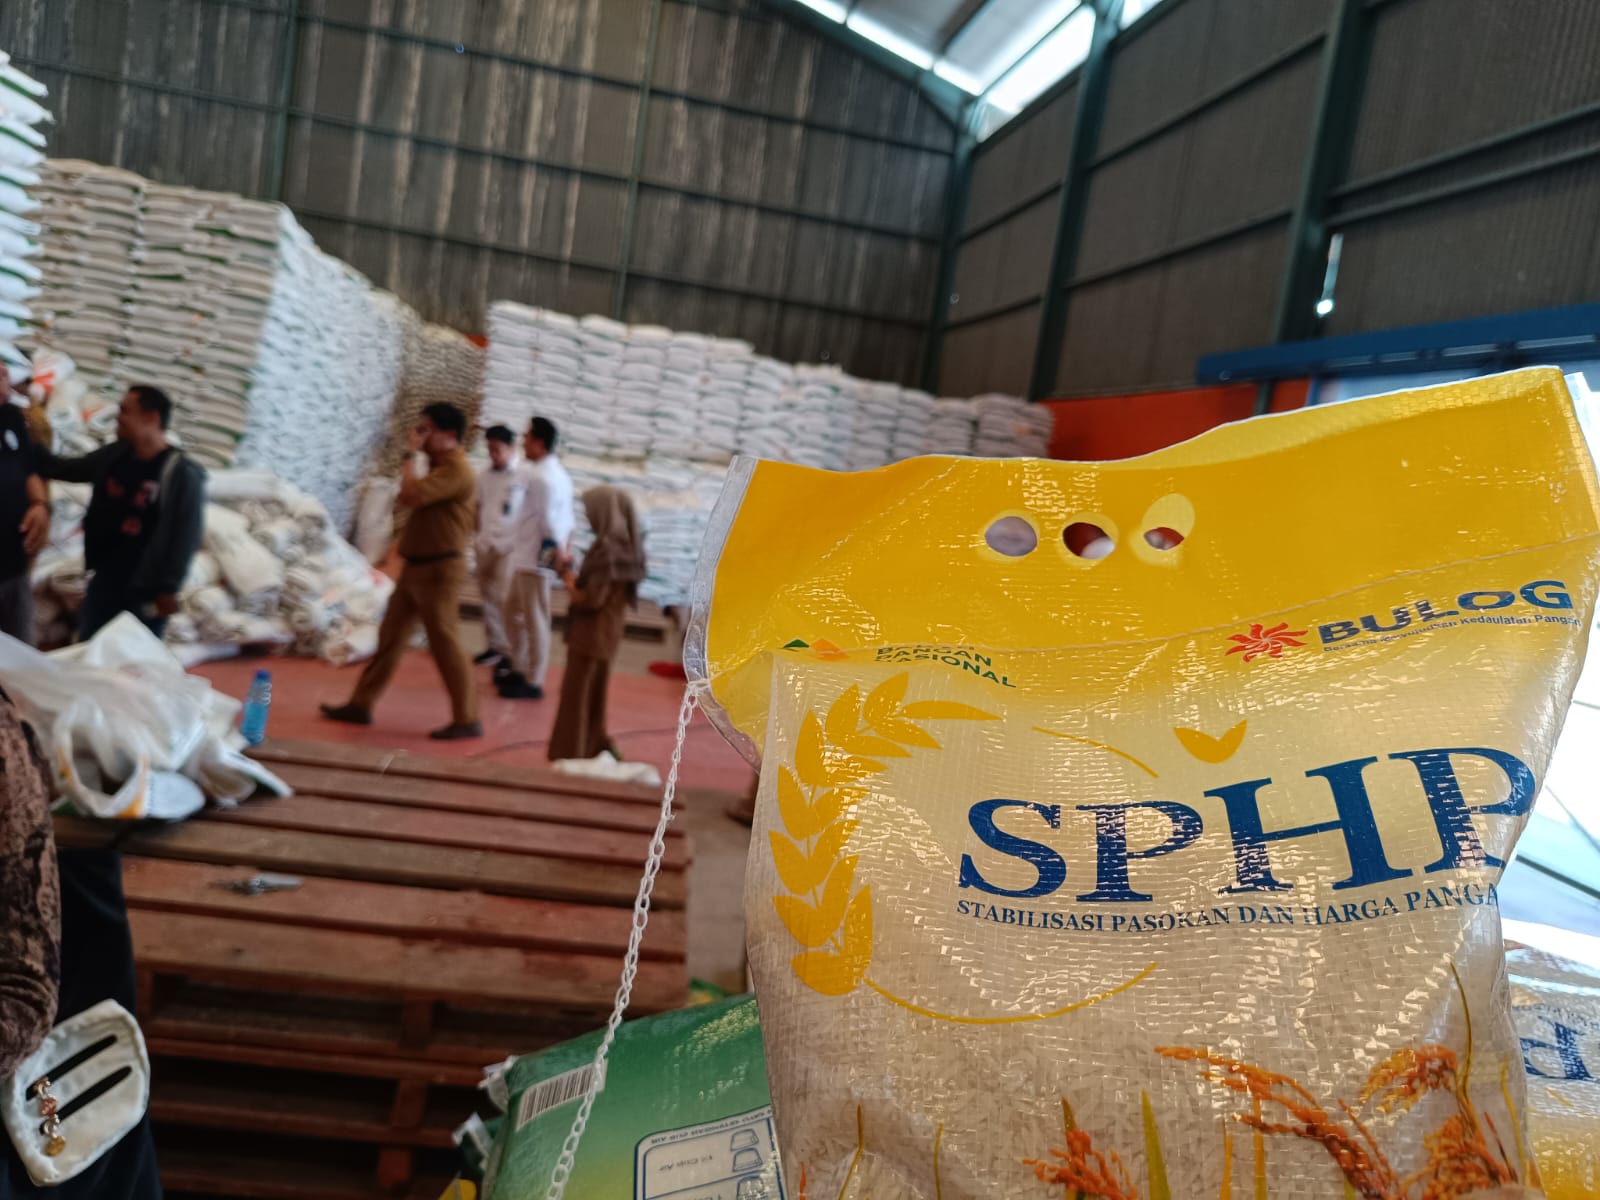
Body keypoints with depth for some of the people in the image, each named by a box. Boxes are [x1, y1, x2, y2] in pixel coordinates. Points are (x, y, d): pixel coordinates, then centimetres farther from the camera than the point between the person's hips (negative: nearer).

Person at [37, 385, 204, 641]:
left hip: (146, 590, -7)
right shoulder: (113, 455, 4)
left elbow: (186, 535, -18)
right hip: (105, 580, 7)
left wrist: (169, 589, -17)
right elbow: (67, 469, 21)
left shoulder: (181, 473, -18)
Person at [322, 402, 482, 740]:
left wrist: (412, 454, -16)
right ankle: (361, 704, 22)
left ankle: (467, 720, 3)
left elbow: (409, 495, -27)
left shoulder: (456, 470, -17)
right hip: (416, 567, 10)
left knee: (444, 644, -6)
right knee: (390, 636, 13)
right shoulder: (440, 466, 17)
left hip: (438, 570, -10)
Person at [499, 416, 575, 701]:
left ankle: (533, 682, 8)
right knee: (513, 609, 20)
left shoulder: (541, 477, -19)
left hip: (536, 559, -10)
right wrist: (563, 550, 9)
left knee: (535, 620, -1)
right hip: (526, 557, 10)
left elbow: (549, 521, -20)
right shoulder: (556, 472, 13)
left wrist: (557, 553, -14)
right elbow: (566, 519, 12)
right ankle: (519, 669, 30)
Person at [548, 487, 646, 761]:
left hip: (591, 634, -9)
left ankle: (570, 755, 11)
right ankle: (595, 748, 29)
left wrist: (567, 576, -8)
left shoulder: (606, 548, -22)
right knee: (593, 695, 20)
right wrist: (575, 577, 5)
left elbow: (591, 598, -23)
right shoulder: (623, 545, 5)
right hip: (606, 633, 9)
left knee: (576, 697, 3)